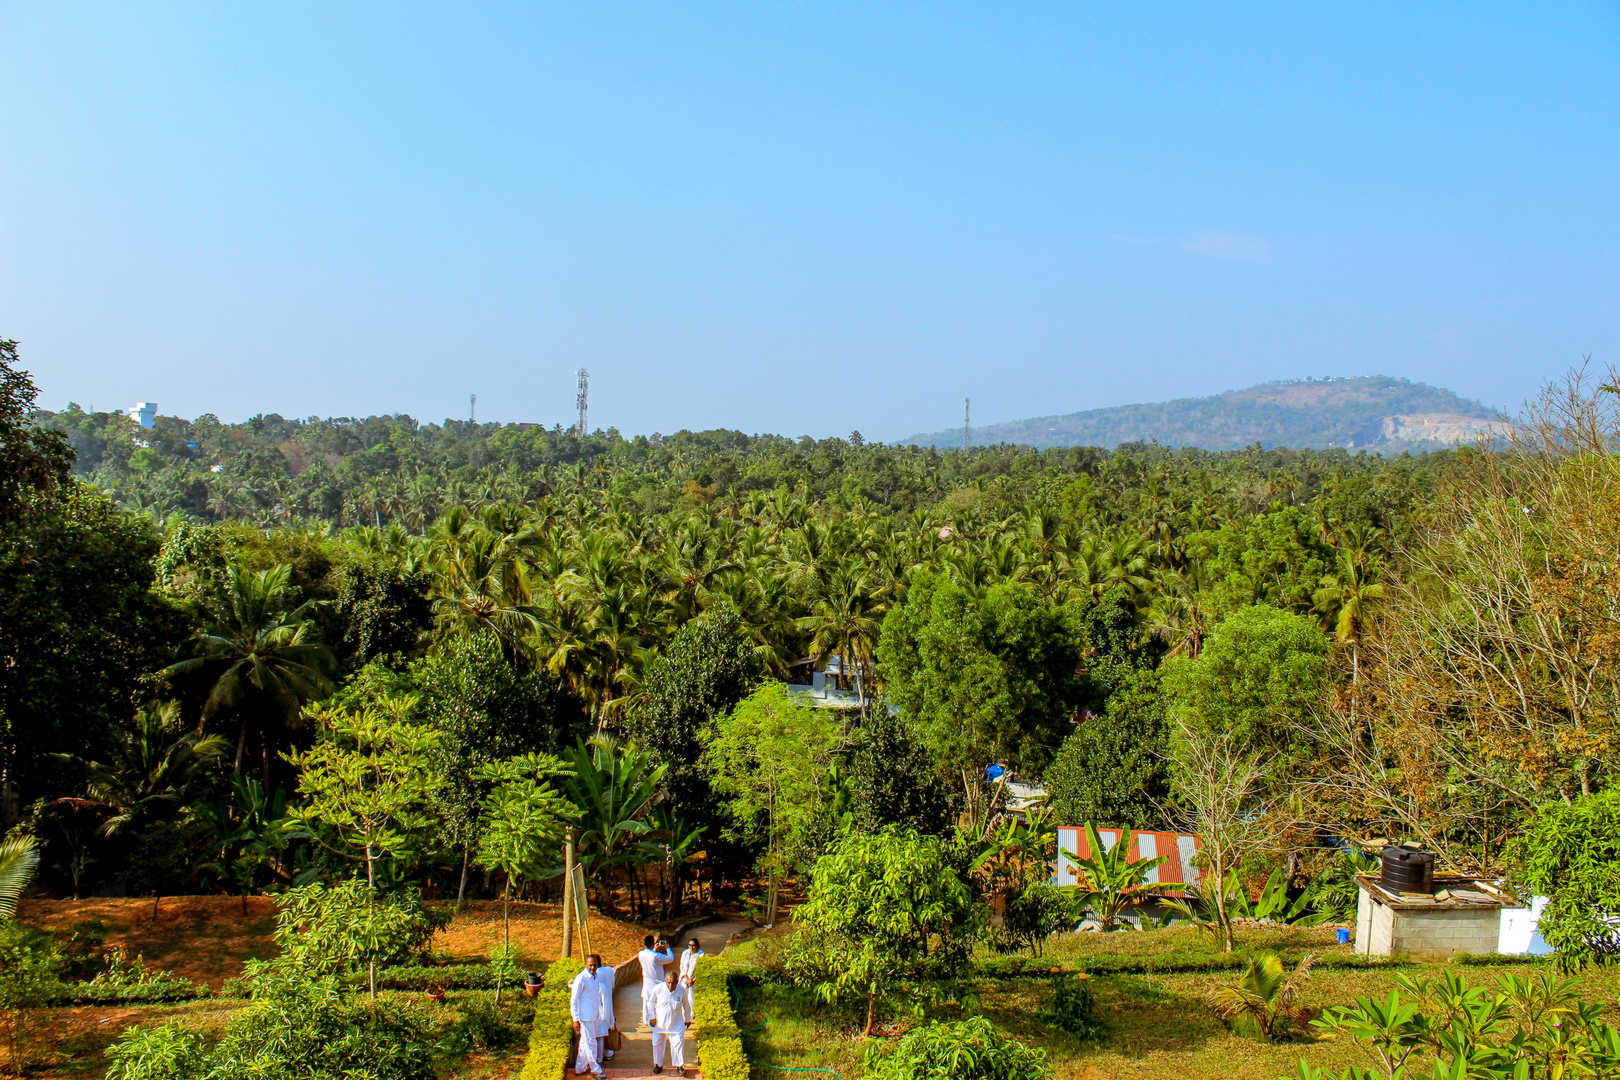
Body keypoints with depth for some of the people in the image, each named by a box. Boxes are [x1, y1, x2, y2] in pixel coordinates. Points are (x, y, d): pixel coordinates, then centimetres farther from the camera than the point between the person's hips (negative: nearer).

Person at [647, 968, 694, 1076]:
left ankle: (680, 1065, 12)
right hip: (660, 1022, 0)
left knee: (678, 1043, -2)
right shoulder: (658, 989, -16)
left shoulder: (682, 990, -13)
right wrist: (652, 1017, 1)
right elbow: (652, 1003, 0)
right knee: (658, 1043, 9)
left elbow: (686, 1005, 4)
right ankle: (658, 1064, 27)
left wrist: (687, 1019, 11)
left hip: (676, 1023, 0)